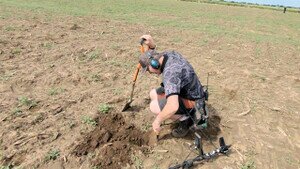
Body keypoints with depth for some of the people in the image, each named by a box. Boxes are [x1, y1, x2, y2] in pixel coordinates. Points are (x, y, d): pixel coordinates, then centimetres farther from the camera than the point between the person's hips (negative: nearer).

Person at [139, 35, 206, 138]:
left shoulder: (170, 72, -35)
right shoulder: (169, 54, -7)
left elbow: (173, 106, -44)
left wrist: (157, 121, -28)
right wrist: (151, 46, -7)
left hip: (191, 102, -9)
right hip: (185, 92, 10)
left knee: (154, 107, -20)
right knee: (153, 94, 10)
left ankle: (186, 119, 0)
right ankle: (185, 114, 14)